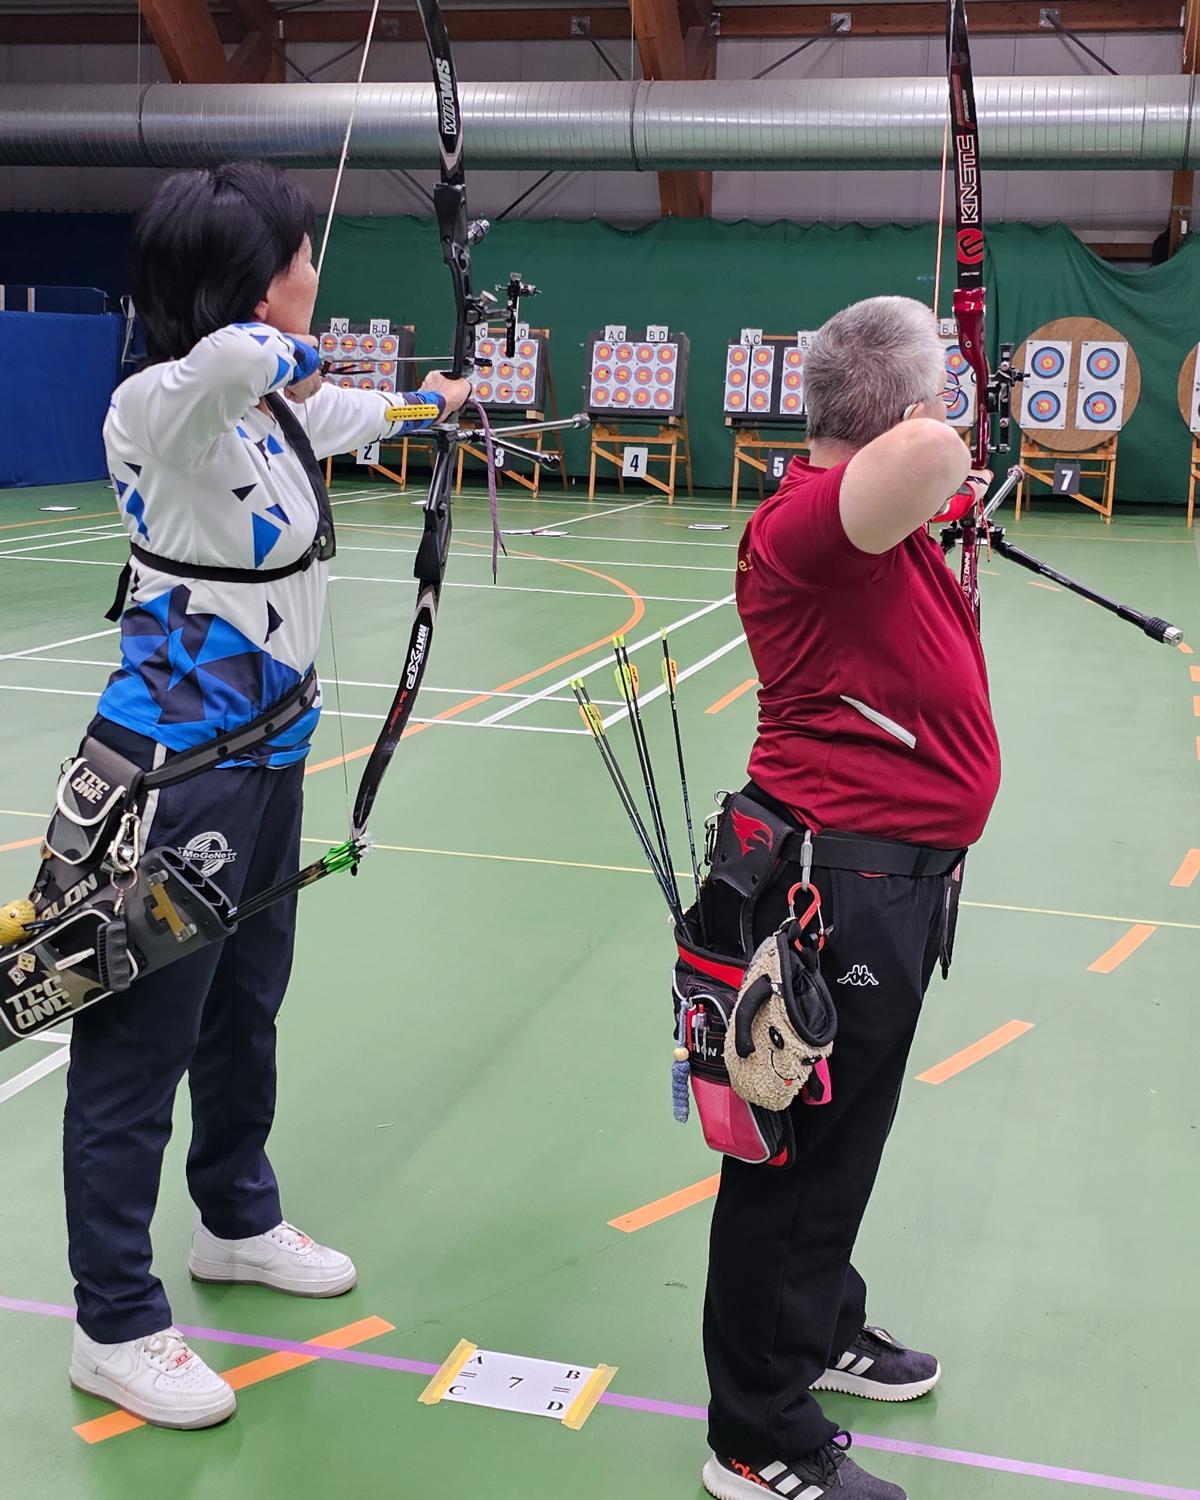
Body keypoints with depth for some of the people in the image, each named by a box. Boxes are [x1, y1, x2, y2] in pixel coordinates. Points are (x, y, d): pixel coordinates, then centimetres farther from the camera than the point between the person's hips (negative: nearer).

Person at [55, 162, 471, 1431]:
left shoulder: (274, 405, 5)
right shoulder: (161, 409, -21)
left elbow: (346, 412, 29)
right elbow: (228, 358, -45)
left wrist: (429, 401, 47)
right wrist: (282, 352, -22)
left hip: (266, 756, 9)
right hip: (174, 769, -9)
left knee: (246, 1003, 23)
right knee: (140, 1042, 2)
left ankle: (237, 1224, 44)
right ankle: (115, 1328, 16)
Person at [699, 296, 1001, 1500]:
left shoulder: (879, 515, 9)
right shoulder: (812, 516, -23)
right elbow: (925, 455, -44)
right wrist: (937, 453, -23)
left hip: (890, 870, 10)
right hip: (844, 879, -10)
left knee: (845, 1127, 24)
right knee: (806, 1143, 1)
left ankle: (820, 1330, 44)